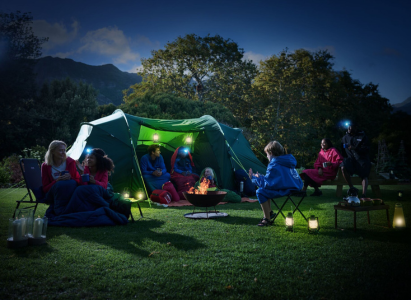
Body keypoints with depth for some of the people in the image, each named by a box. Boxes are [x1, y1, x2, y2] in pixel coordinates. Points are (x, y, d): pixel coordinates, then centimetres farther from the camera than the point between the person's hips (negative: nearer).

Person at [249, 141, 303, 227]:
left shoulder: (274, 165, -17)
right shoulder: (287, 161, 14)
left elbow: (267, 183, -17)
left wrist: (254, 178, -4)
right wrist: (260, 177, 19)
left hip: (287, 190, -10)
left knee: (260, 191, -12)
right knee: (265, 189, 20)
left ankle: (267, 219, -5)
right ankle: (269, 213, 28)